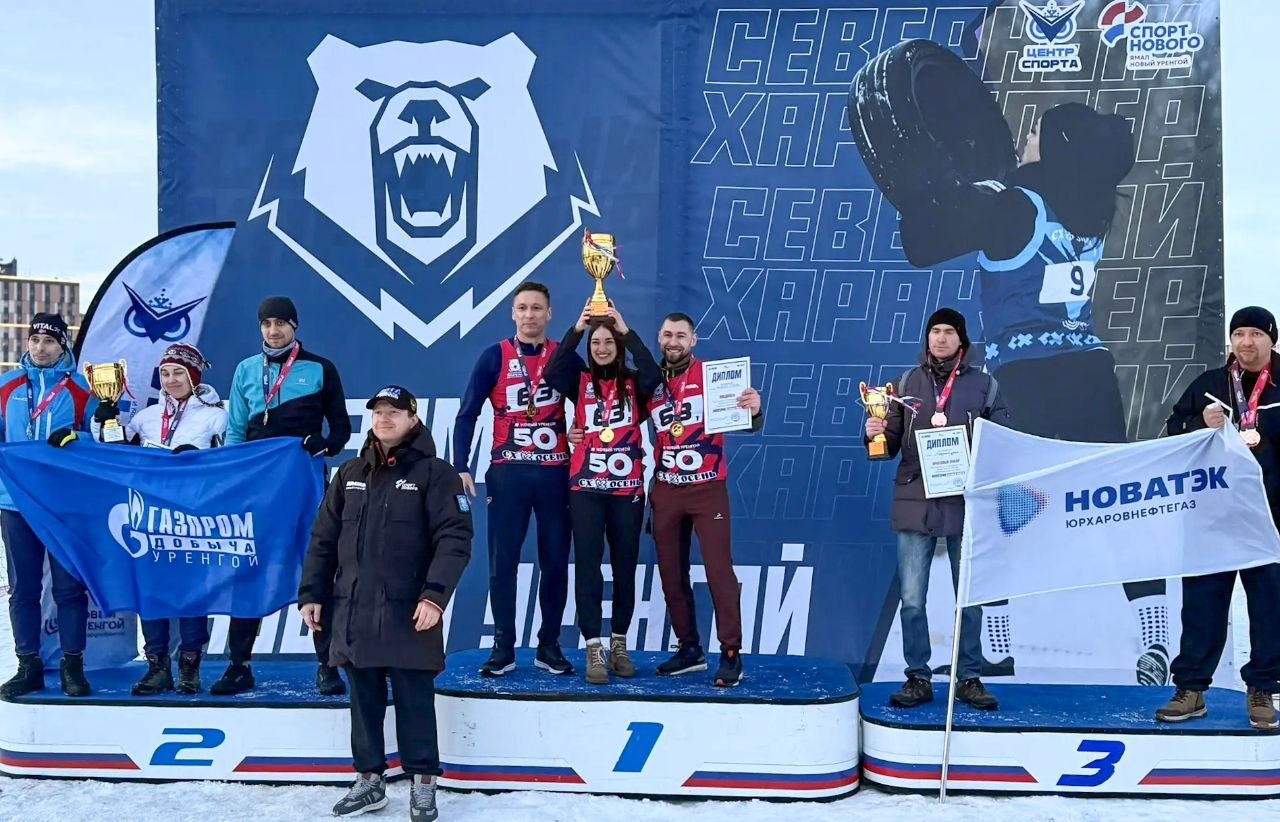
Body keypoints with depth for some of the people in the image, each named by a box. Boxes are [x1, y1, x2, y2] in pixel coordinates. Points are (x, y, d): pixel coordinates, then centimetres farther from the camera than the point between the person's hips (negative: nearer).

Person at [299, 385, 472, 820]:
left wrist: (435, 594, -20)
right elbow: (323, 539, 16)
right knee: (364, 698, 12)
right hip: (353, 612, 5)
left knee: (414, 698, 2)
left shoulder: (434, 473, -3)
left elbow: (454, 538, -11)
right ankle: (369, 779, 23)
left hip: (408, 612, -5)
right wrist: (312, 593, 10)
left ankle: (423, 782, 13)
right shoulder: (350, 474, 13)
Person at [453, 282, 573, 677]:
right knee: (503, 562, 0)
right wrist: (460, 466, -9)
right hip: (508, 471, -1)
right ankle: (503, 647, 8)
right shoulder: (494, 357, 2)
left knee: (555, 560, 5)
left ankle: (549, 644, 15)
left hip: (555, 472, 1)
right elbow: (467, 414, 0)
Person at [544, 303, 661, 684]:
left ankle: (619, 644, 21)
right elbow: (552, 374, -14)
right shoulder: (581, 381, 6)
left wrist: (627, 330, -17)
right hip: (586, 487, 0)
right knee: (587, 565, -4)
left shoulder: (633, 383, 5)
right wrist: (575, 329, -18)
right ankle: (594, 649, 0)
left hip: (628, 487, 1)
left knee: (625, 566, 8)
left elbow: (653, 375, -17)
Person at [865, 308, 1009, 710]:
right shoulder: (907, 384, 9)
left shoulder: (984, 385, 6)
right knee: (911, 599, 0)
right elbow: (891, 445, 9)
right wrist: (876, 433, -12)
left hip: (966, 504, -1)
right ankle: (918, 678, 12)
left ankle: (969, 678, 18)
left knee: (970, 598, 6)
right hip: (915, 504, 1)